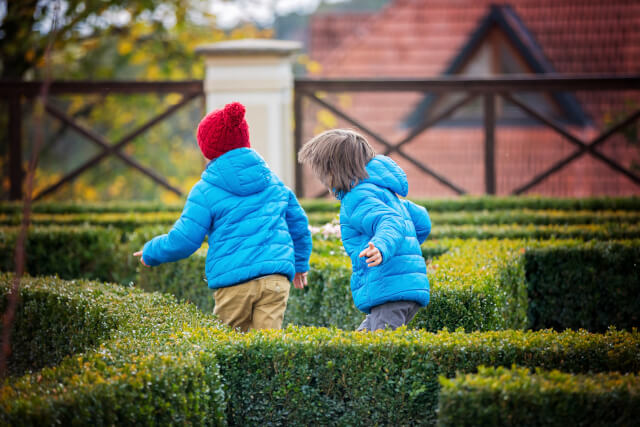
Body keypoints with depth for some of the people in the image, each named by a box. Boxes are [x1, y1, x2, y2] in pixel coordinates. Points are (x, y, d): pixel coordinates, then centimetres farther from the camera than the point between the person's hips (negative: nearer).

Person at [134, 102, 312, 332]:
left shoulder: (205, 191, 0)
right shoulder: (273, 180, 16)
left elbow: (183, 240, -2)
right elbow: (299, 223, 26)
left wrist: (150, 253, 18)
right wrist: (300, 264, 42)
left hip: (233, 281, -3)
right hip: (276, 278, 3)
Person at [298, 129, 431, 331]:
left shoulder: (358, 197, -7)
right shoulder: (383, 192, 25)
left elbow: (391, 223, -24)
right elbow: (422, 221, 30)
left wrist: (382, 247, -44)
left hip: (391, 291, -10)